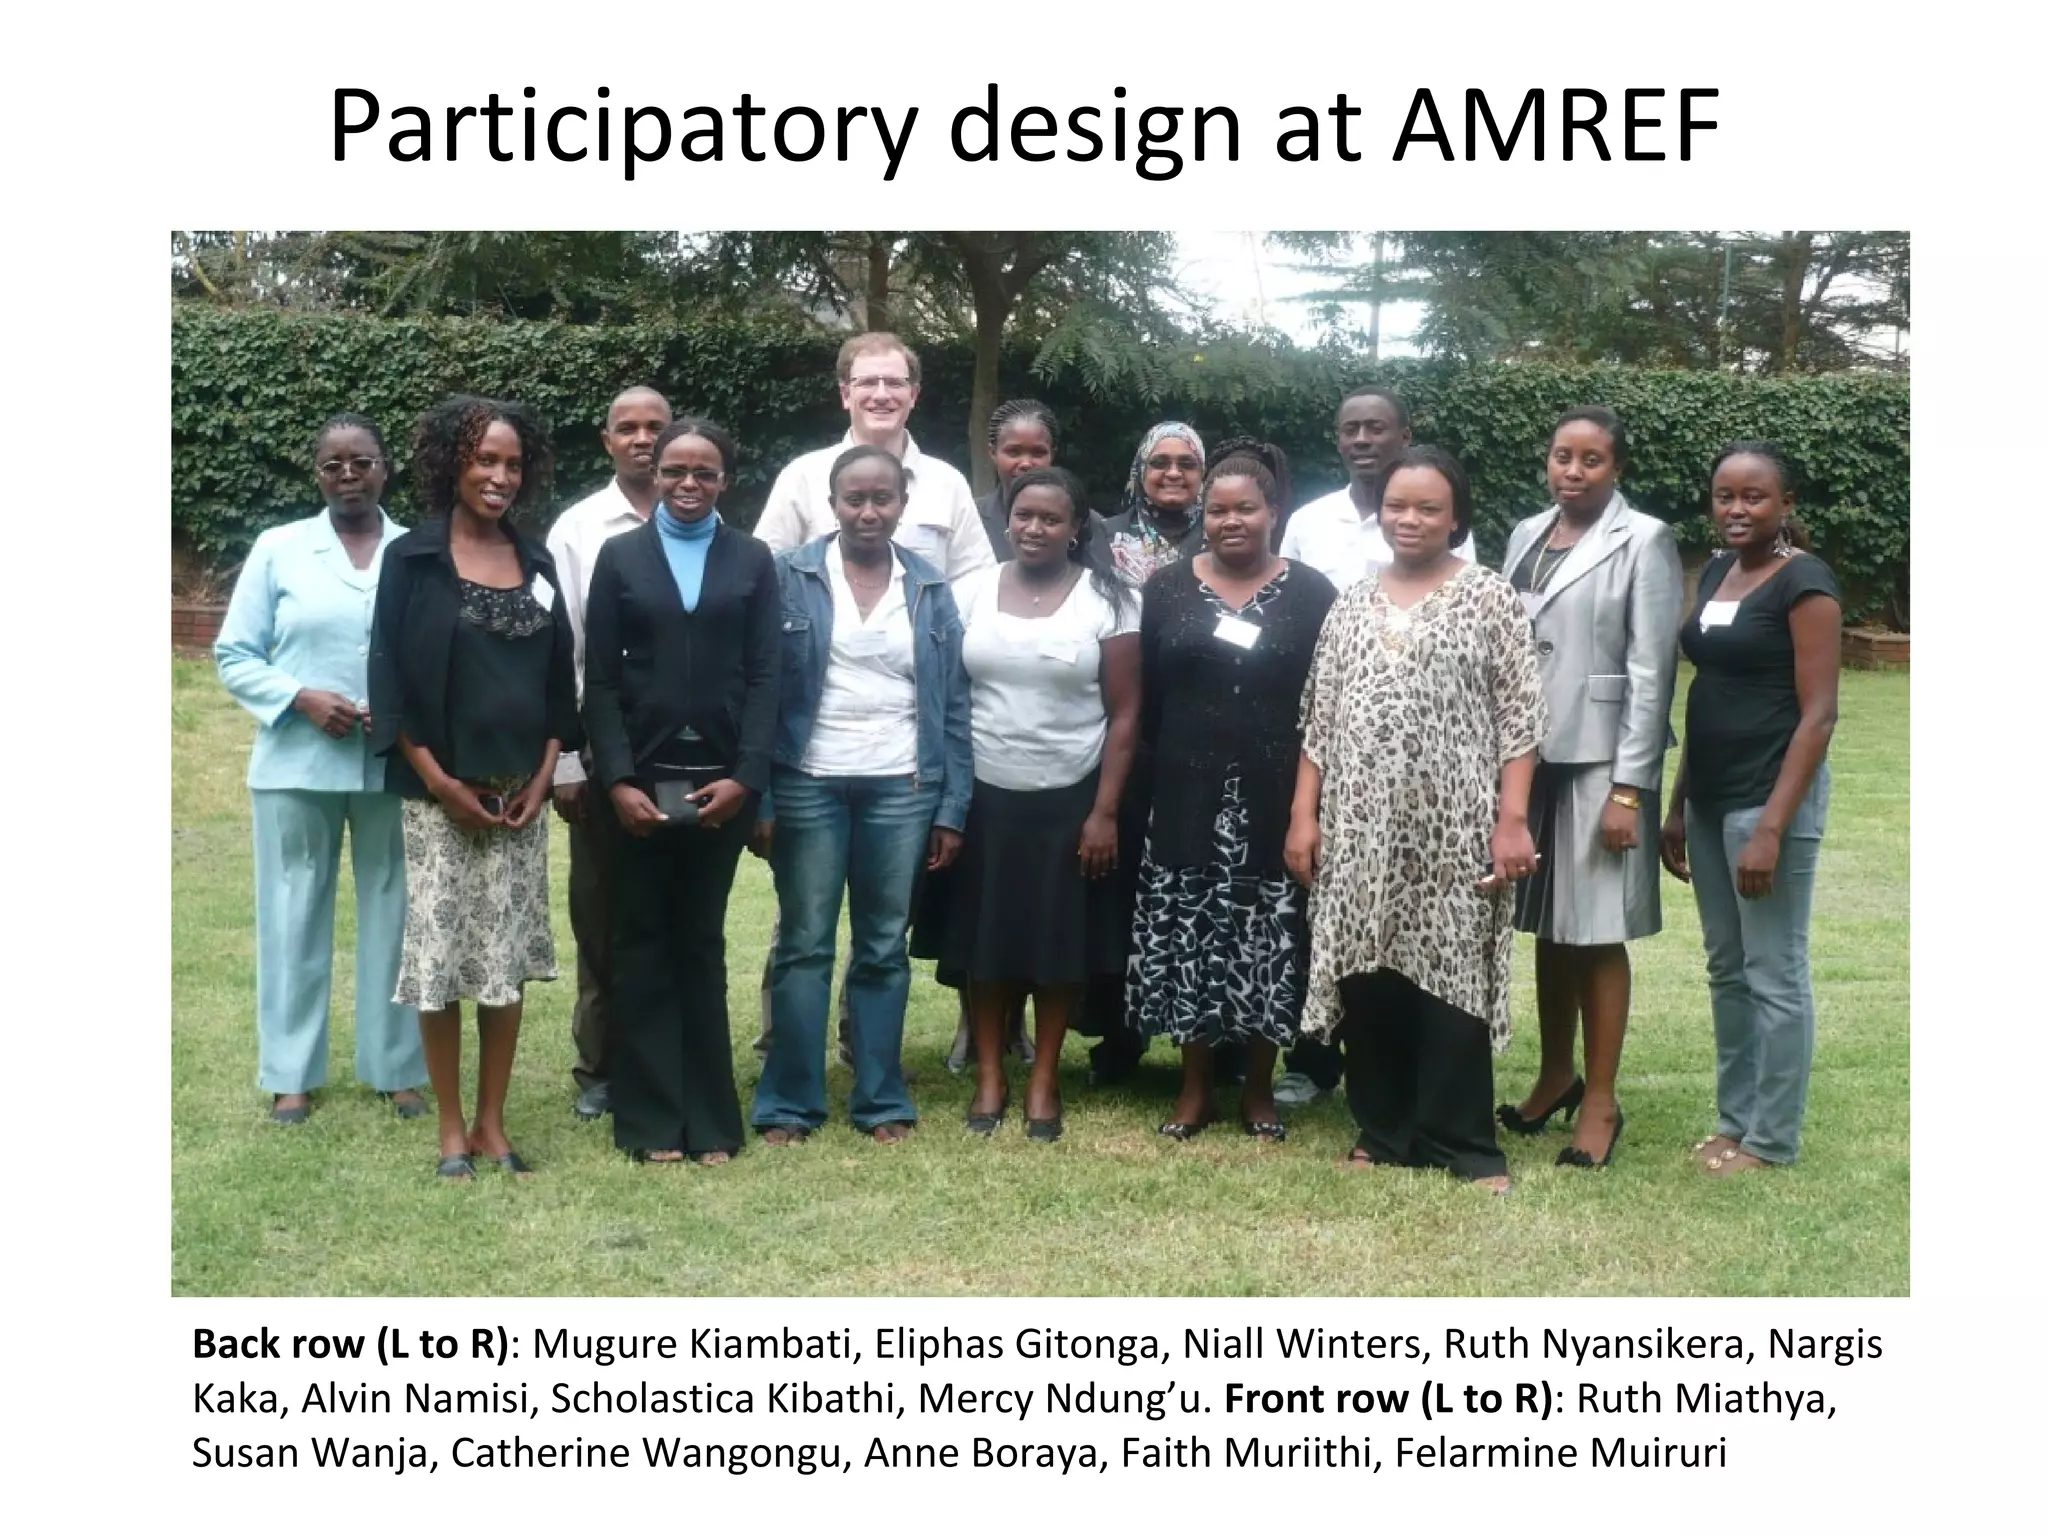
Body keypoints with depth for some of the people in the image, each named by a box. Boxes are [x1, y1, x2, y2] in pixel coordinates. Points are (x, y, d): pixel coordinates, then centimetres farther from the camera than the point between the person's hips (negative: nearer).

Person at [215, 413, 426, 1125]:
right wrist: (300, 699, -12)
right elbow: (234, 655, 3)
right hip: (297, 764, 0)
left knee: (393, 914, 7)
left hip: (395, 766, 0)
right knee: (294, 916, 5)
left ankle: (398, 1068, 19)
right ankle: (290, 1074, 15)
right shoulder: (278, 549, 3)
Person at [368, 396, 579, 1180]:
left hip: (521, 795, 4)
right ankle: (451, 1128, 12)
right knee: (440, 956, -1)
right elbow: (389, 680, -6)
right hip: (439, 796, -3)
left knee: (507, 961, 5)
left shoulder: (536, 562, 9)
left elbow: (559, 675, 11)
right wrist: (439, 781, -11)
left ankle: (492, 1123, 16)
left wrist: (544, 775, -1)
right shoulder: (411, 559, -3)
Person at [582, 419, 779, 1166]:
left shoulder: (752, 560, 7)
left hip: (721, 779, 0)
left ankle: (709, 1116, 14)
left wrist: (745, 776, -10)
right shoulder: (620, 556, 7)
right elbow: (599, 678, 1)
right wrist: (617, 779, -10)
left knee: (702, 943, 8)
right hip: (639, 778, 0)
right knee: (642, 945, 5)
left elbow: (766, 676, 1)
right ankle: (650, 1118, 12)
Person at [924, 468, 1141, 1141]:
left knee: (1060, 940, 6)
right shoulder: (972, 591, 2)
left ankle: (1044, 1080, 19)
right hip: (983, 794, 2)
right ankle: (989, 1075, 20)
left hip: (1069, 799, -2)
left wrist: (1105, 811, -9)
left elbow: (1124, 714, -4)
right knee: (983, 937, 7)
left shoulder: (1108, 599, -4)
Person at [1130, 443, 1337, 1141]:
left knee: (1269, 943, 3)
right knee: (1186, 939, 5)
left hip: (1277, 800, -1)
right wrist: (1160, 772, 2)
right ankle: (1195, 1087, 18)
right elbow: (1145, 696, 6)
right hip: (1187, 796, 1)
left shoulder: (1311, 593, 1)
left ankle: (1259, 1088, 18)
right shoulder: (1166, 587, 5)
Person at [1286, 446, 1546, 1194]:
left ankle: (1463, 1142, 11)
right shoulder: (1354, 599, 10)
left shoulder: (1489, 595, -1)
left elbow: (1519, 716, -5)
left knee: (1449, 977, 0)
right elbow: (1319, 717, 11)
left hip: (1453, 827, -4)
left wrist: (1512, 819, -11)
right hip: (1360, 826, 4)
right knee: (1368, 976, 6)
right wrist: (1304, 813, 4)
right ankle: (1383, 1129, 19)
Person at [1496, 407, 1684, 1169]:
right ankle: (1556, 1075, 27)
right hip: (1529, 758, 5)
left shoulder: (1644, 541, -6)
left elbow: (1650, 673, -10)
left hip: (1599, 763, -5)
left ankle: (1600, 1100, 11)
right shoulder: (1526, 534, 10)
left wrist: (1628, 788, -14)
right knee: (1549, 926, 13)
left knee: (1597, 934, 1)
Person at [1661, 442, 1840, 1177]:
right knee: (1726, 968, 14)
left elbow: (1817, 714, -15)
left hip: (1769, 798, -8)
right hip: (1711, 797, 8)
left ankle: (1772, 1140, 13)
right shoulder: (1716, 573, 11)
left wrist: (1772, 826, -20)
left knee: (1774, 973, 2)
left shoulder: (1805, 583, -12)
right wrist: (1678, 805, 14)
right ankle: (1735, 1119, 26)